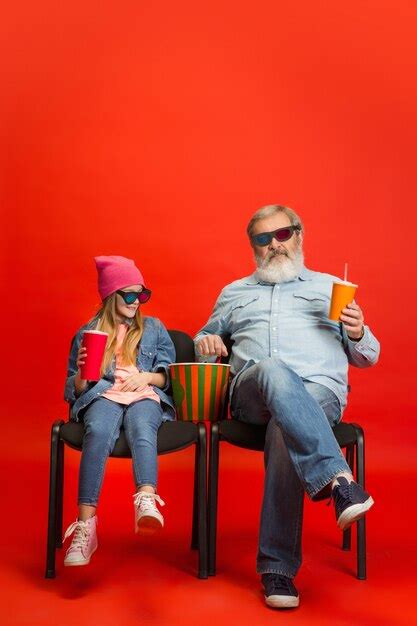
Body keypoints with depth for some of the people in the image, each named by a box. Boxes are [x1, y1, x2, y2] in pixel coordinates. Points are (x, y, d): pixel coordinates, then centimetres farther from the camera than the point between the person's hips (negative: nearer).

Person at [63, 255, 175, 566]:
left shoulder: (153, 328, 21)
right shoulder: (87, 333, 18)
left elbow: (170, 375, 15)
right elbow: (75, 390, 16)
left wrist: (147, 377, -5)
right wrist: (82, 371, -6)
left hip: (146, 395, 1)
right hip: (102, 395, 0)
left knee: (142, 430, -37)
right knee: (98, 433, -37)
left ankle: (146, 501, -60)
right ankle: (86, 525, -46)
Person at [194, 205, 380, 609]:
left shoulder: (330, 287, 24)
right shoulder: (235, 293, 29)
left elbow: (366, 357, 22)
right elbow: (206, 337, 34)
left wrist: (357, 335, -3)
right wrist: (206, 342, 8)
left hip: (319, 391, 0)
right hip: (252, 391, 1)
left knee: (284, 431, -36)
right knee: (273, 371, -37)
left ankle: (278, 568, -34)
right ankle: (338, 478, -51)